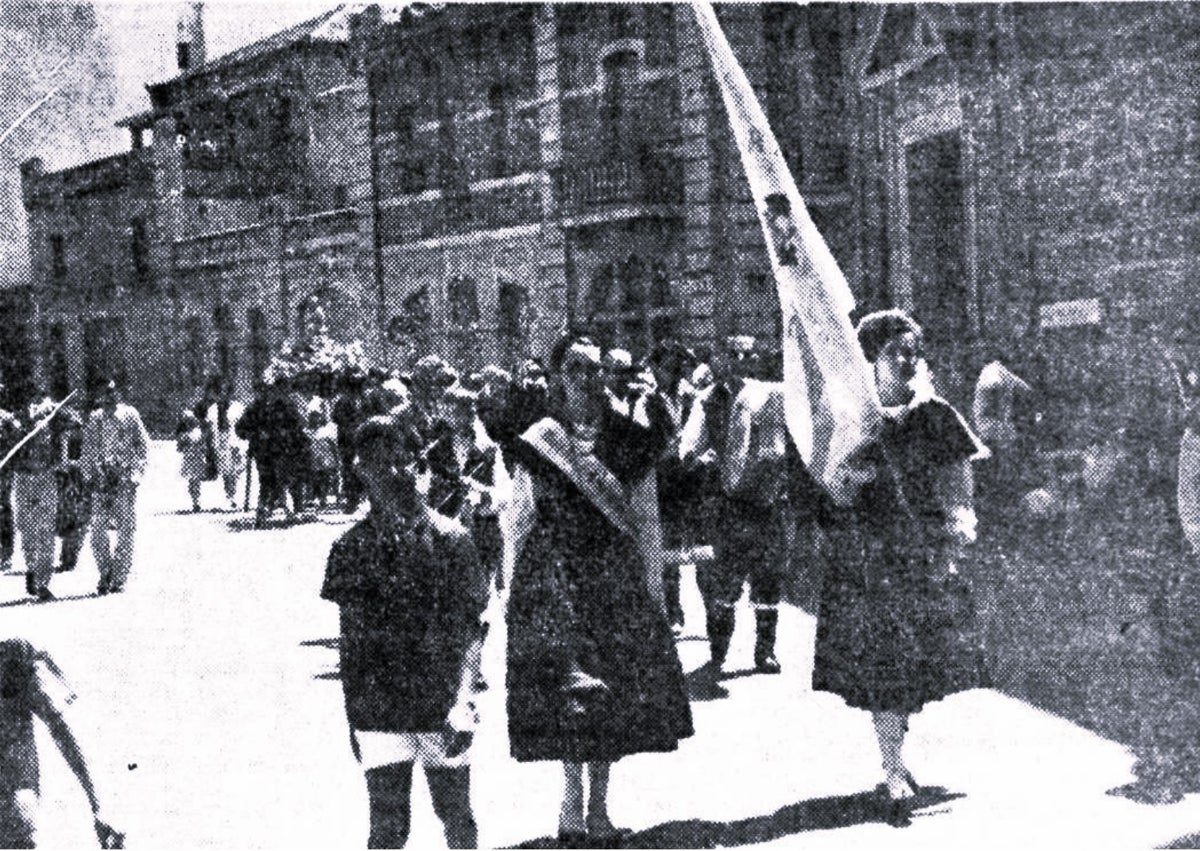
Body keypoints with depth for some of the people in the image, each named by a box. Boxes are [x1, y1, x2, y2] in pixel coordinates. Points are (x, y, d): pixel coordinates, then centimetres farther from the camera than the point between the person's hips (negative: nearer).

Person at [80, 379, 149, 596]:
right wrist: (89, 476, 5)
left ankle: (120, 578, 6)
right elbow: (87, 450, 14)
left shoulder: (130, 415, 2)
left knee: (126, 529, -2)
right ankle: (105, 575, 10)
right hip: (101, 479, 2)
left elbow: (143, 445, 2)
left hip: (125, 480, -2)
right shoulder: (94, 419, 9)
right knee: (98, 529, -4)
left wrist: (136, 474, -5)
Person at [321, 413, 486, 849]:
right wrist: (352, 715, 9)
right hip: (378, 711, 1)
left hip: (442, 705, -1)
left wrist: (464, 702, -16)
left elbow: (471, 629, -5)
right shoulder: (352, 547, 2)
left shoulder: (450, 538, -3)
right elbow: (350, 637, 8)